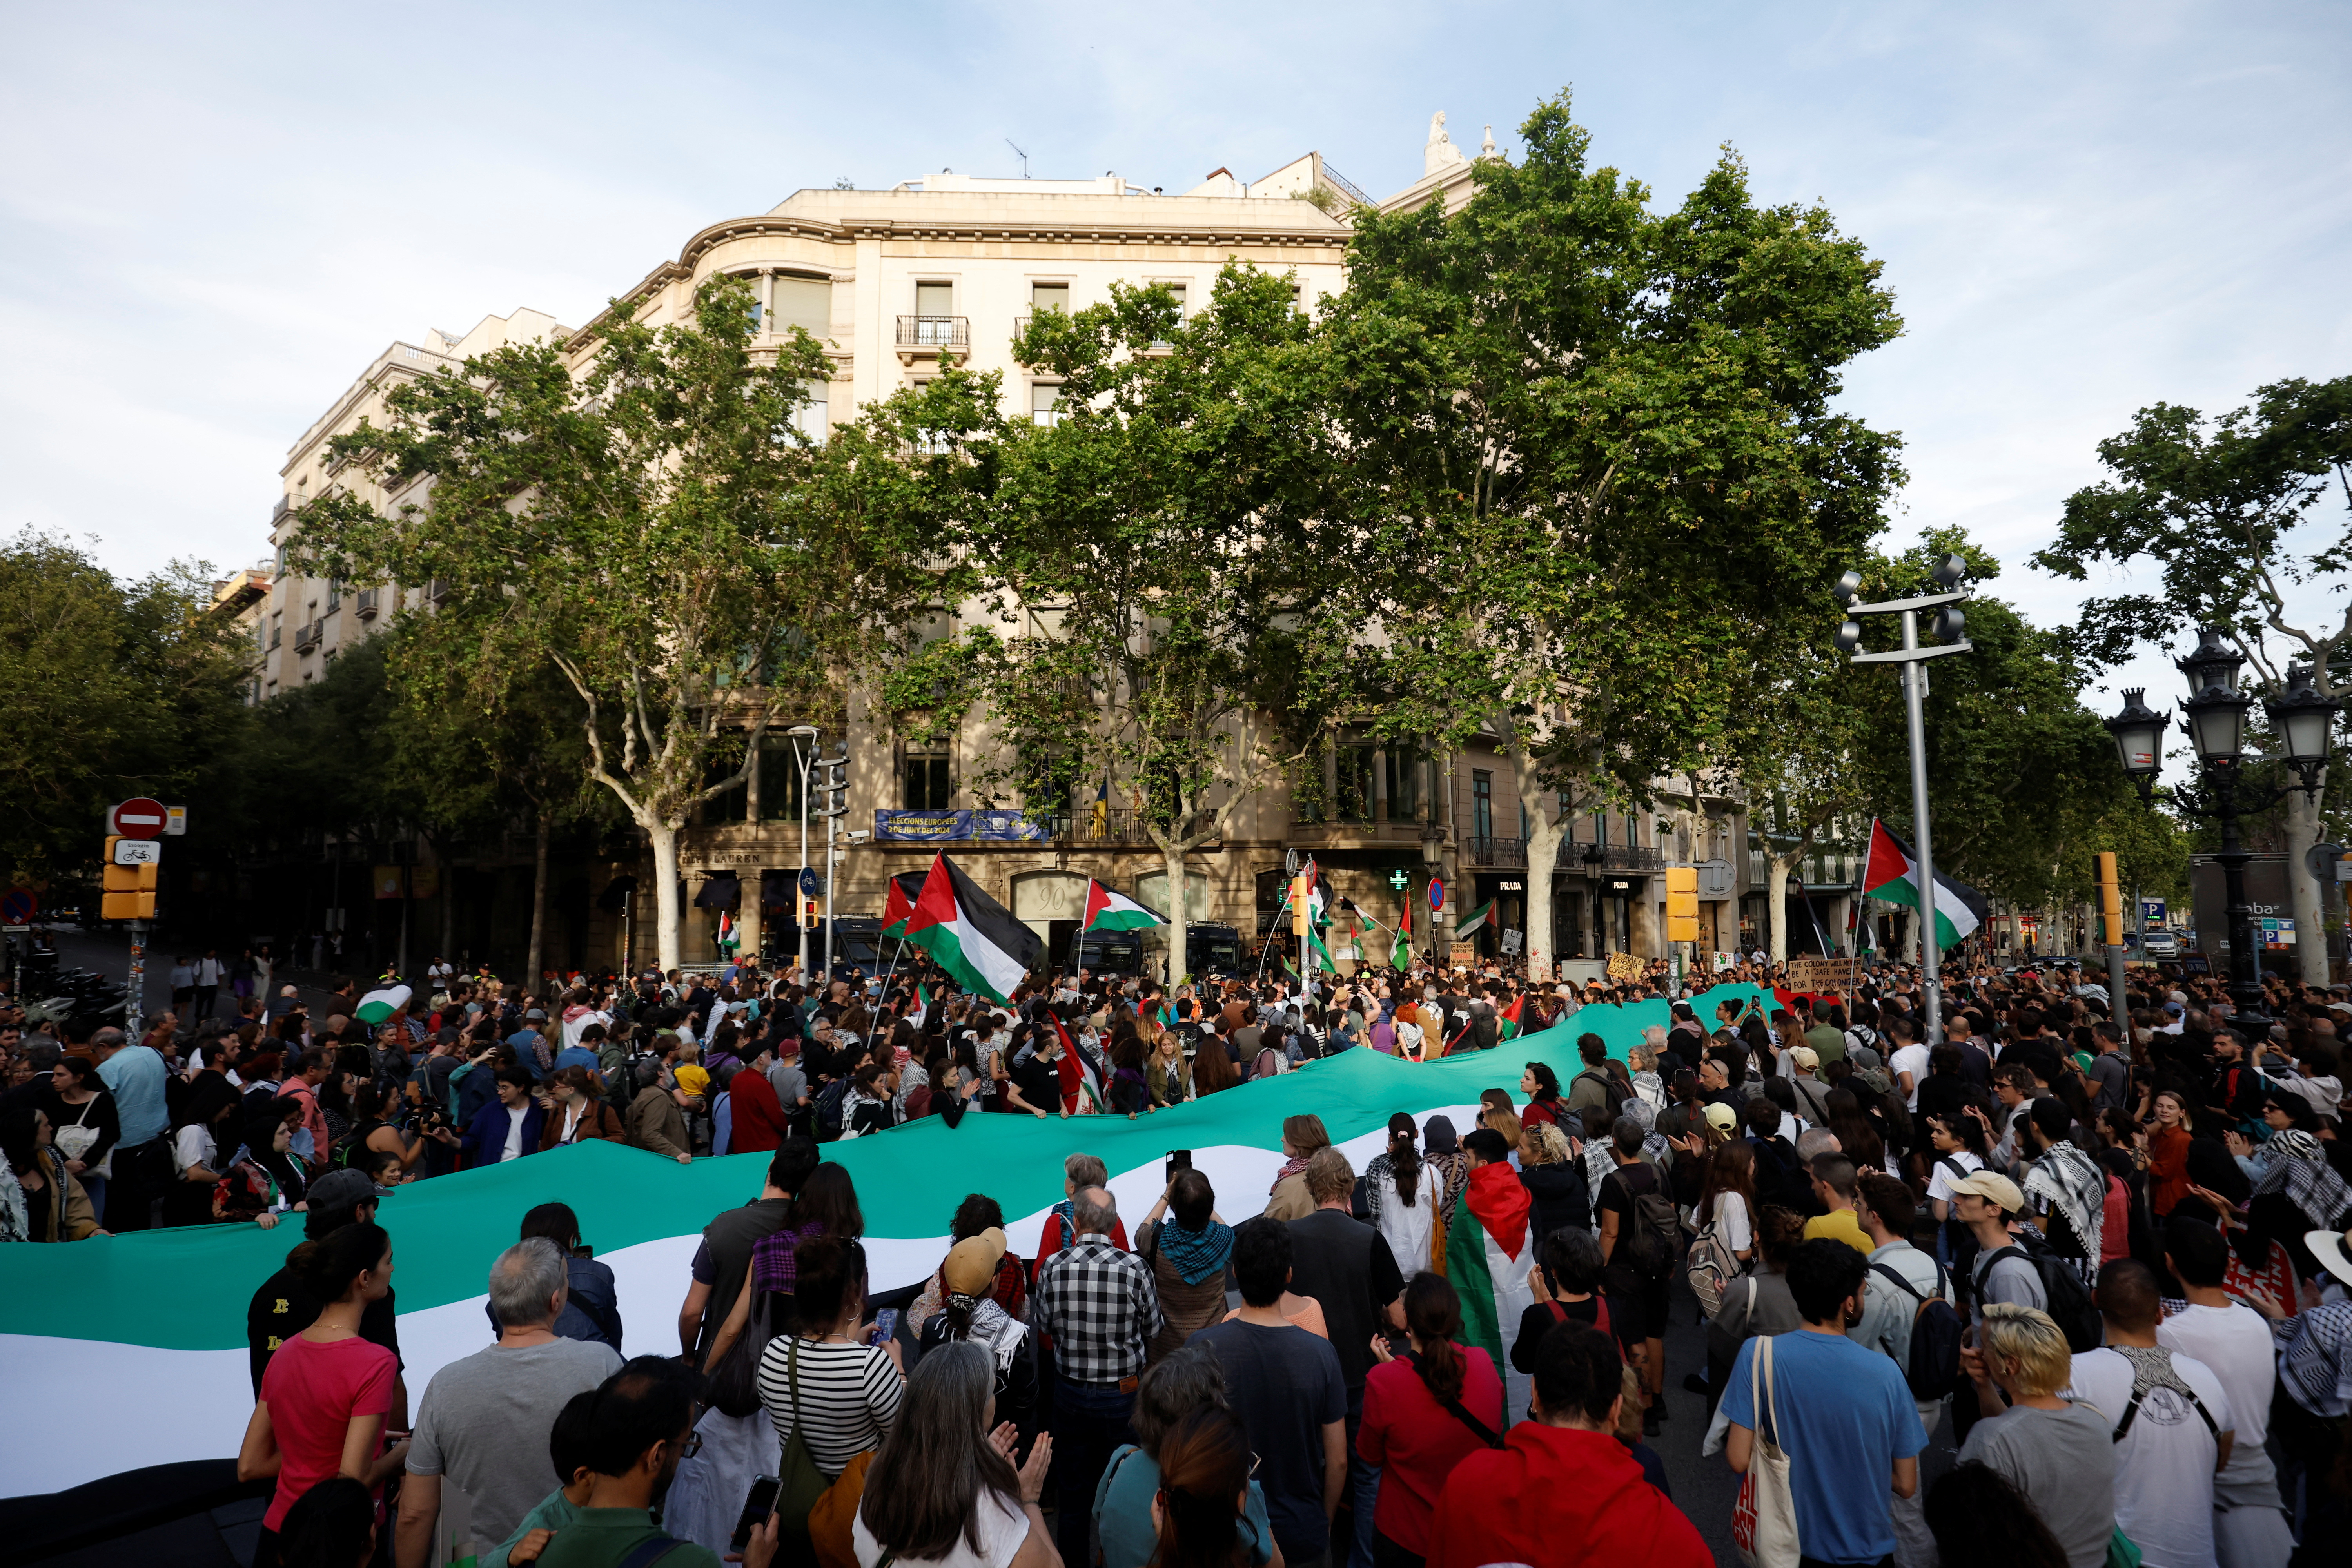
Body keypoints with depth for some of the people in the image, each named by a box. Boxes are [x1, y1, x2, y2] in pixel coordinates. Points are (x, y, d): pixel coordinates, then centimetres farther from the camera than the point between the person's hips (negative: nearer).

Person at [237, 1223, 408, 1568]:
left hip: (276, 1533, 6)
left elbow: (249, 1468, 6)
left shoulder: (284, 1353, 0)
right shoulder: (376, 1362, -23)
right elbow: (354, 1481, -22)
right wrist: (401, 1453, -4)